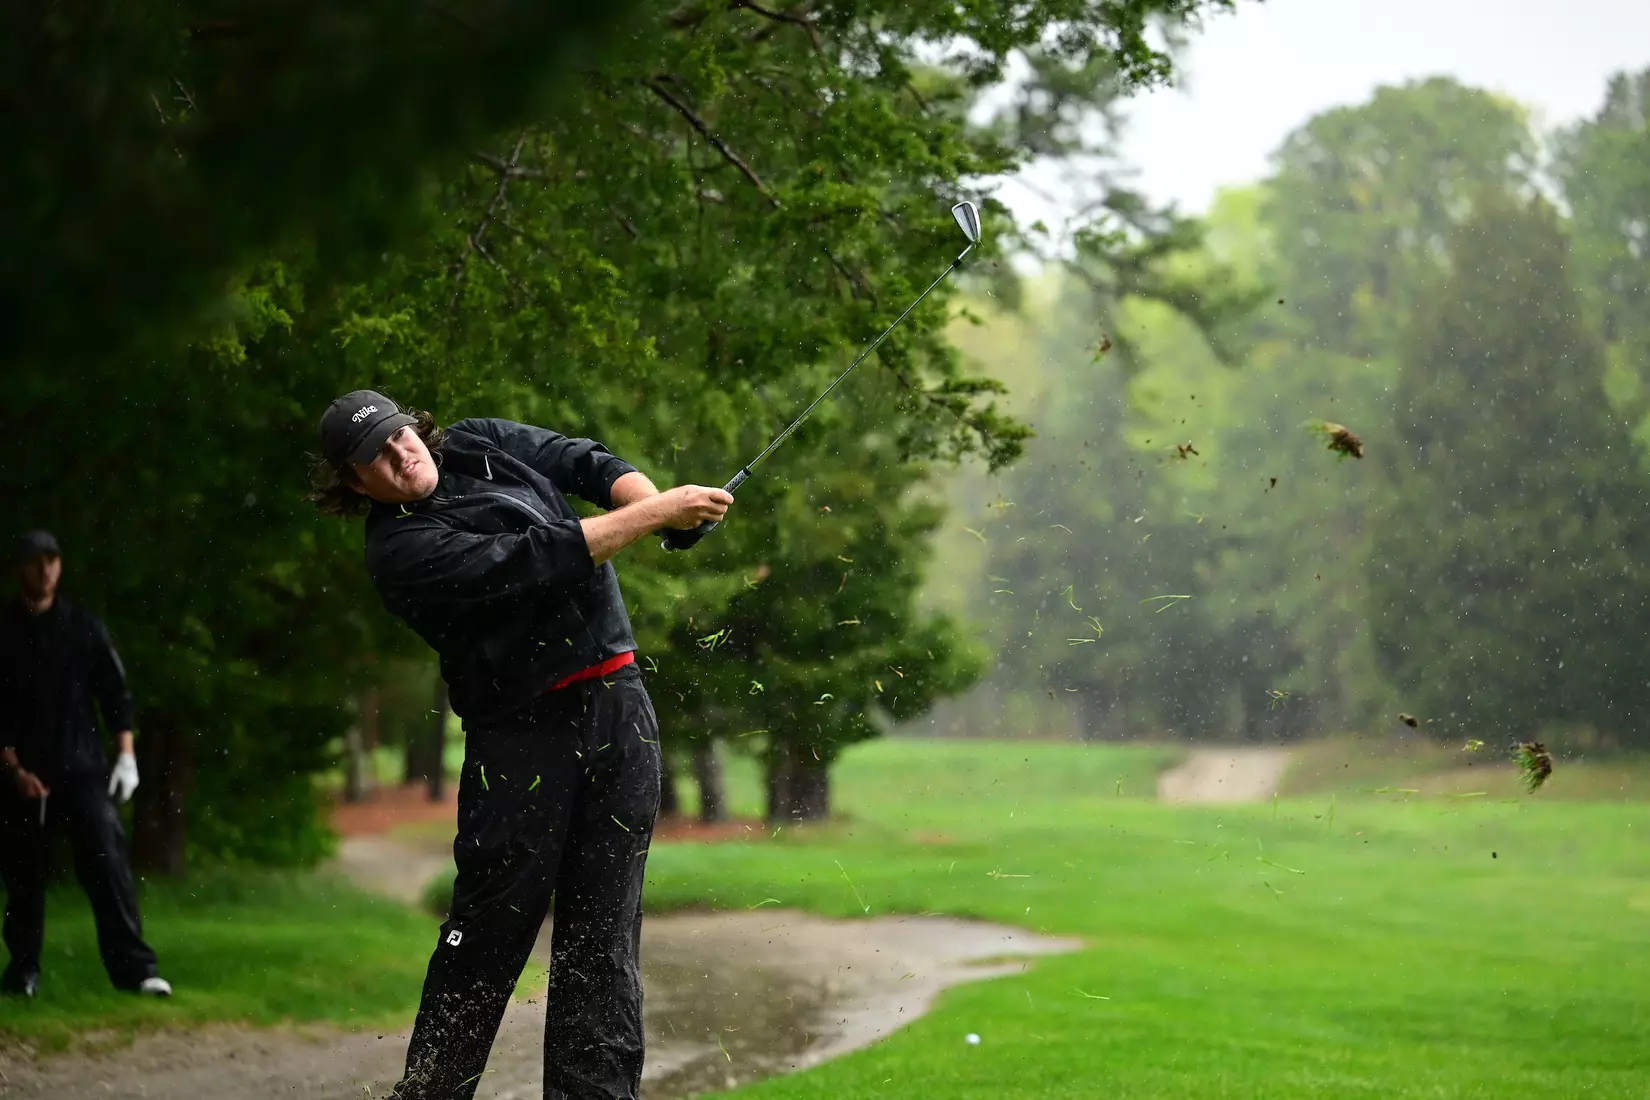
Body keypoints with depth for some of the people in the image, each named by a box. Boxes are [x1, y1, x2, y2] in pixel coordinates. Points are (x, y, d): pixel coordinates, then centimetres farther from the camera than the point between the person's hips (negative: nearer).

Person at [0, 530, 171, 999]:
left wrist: (126, 755, -2)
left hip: (82, 768, 0)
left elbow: (115, 692, 8)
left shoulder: (84, 626, 6)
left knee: (107, 859, -11)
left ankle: (132, 966, -15)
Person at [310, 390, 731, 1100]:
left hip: (618, 707, 6)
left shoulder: (483, 445, 12)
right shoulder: (399, 548, -12)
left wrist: (655, 499, -15)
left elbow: (587, 463, 7)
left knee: (604, 927, 3)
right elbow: (532, 561, -20)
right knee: (489, 932, -4)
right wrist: (657, 512, -20)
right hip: (522, 732, -6)